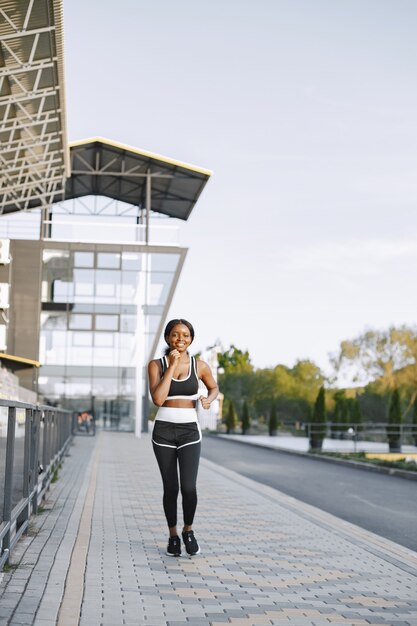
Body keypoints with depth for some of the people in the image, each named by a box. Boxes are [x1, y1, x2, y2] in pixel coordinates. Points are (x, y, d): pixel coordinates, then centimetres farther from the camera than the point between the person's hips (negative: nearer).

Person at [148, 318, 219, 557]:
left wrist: (208, 399, -3)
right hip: (164, 431, 0)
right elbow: (158, 399, -15)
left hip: (190, 432, 0)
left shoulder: (200, 366, 2)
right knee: (171, 488, 5)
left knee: (189, 487, -12)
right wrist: (172, 366, -15)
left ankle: (189, 530, 15)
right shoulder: (157, 365, -2)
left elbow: (214, 388, 20)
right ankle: (173, 536, 27)